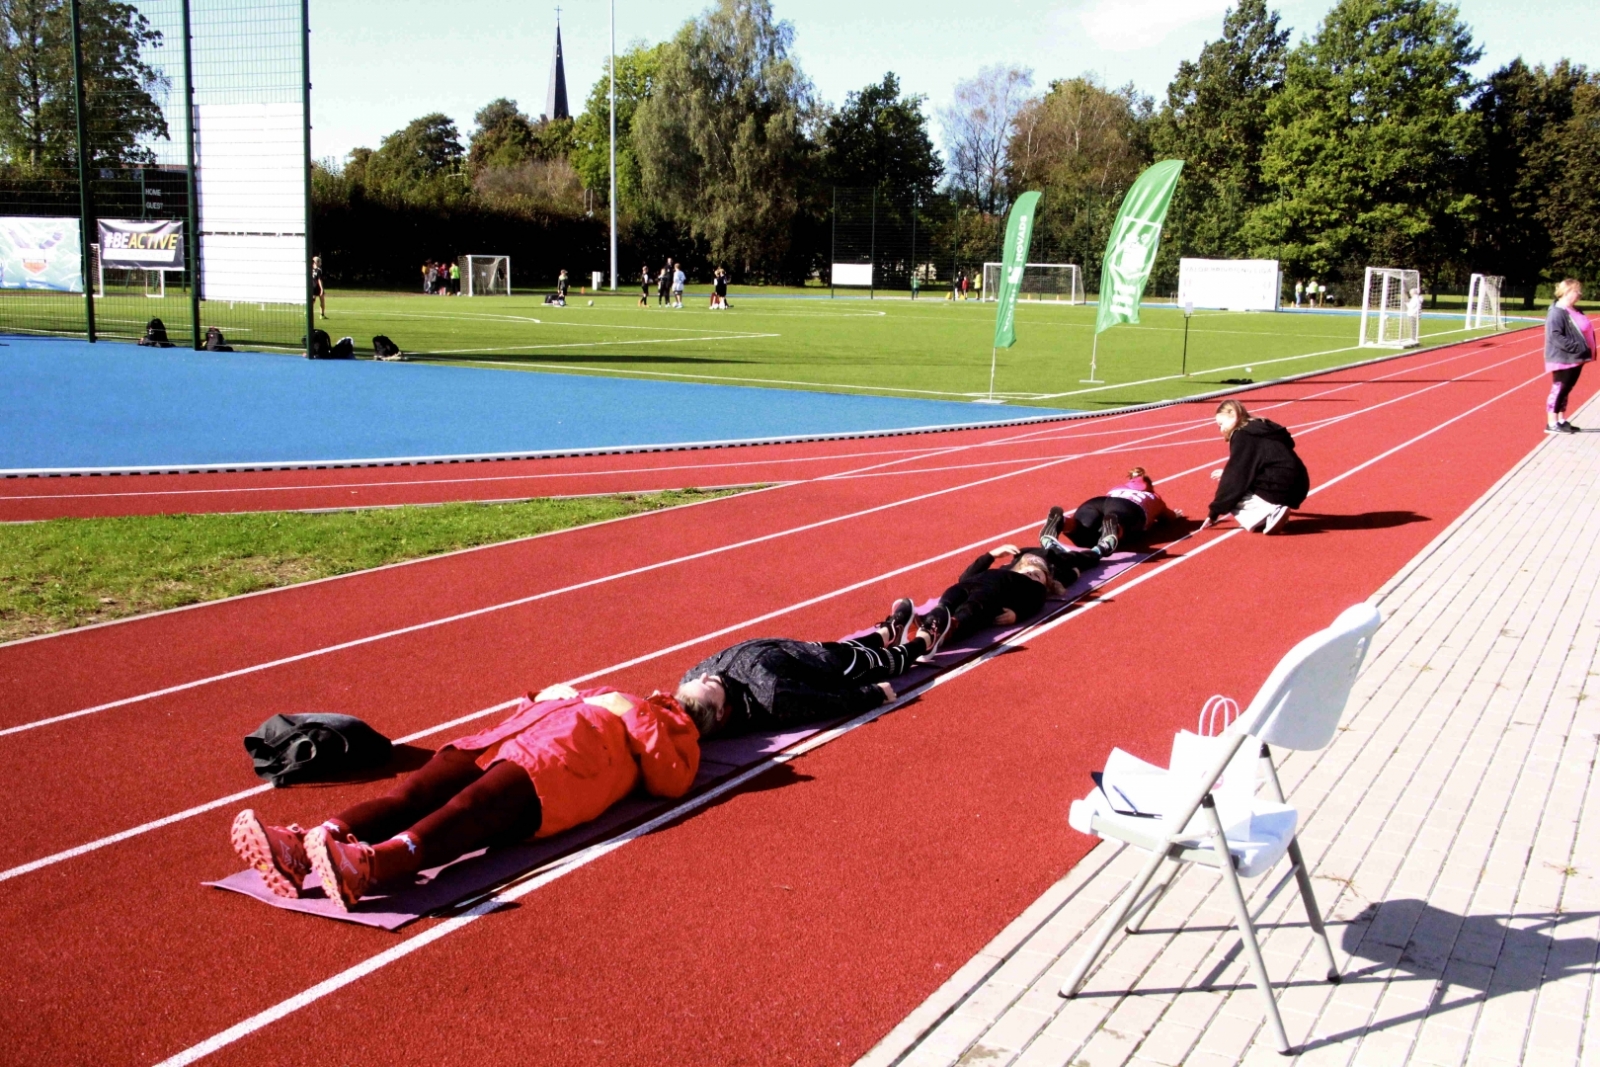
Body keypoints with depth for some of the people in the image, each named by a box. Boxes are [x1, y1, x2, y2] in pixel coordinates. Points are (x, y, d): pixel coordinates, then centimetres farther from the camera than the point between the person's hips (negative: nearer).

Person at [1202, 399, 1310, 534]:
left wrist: (1215, 513, -6)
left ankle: (1270, 514, -18)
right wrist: (1227, 474, 37)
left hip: (1278, 489, -10)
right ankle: (1271, 510, 2)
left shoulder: (1242, 436, -8)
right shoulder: (1260, 429, 18)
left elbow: (1236, 479, -10)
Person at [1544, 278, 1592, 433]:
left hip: (1575, 359, 9)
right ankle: (1552, 423, 2)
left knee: (1566, 390, 15)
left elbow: (1585, 330, 21)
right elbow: (1556, 337, -23)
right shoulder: (1557, 313, -17)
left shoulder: (1575, 311, 12)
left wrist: (1588, 349, 8)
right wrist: (1576, 347, -26)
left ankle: (1561, 421, 23)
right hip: (1563, 359, -9)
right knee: (1558, 390, -4)